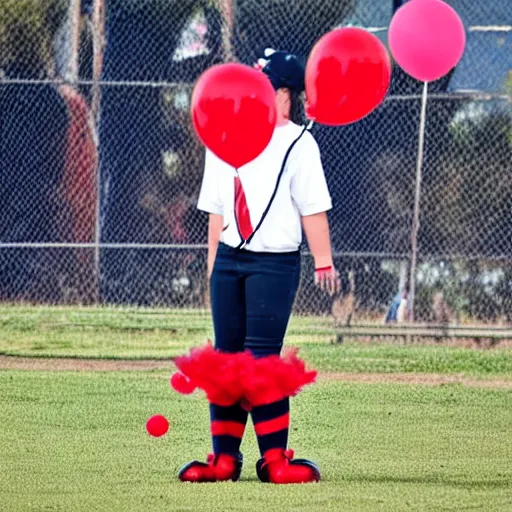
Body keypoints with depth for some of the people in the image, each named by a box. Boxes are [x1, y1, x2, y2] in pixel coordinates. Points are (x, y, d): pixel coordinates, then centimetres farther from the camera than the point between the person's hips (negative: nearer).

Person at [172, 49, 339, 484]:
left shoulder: (298, 145, -4)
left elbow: (313, 210, -7)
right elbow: (217, 211, 16)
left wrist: (323, 263, -9)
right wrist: (214, 263, 14)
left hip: (275, 263, -6)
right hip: (229, 260, 6)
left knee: (262, 359, -11)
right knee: (226, 358, 5)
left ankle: (274, 457, -7)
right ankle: (224, 458, 10)